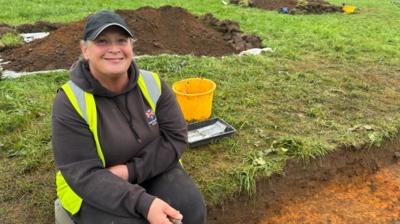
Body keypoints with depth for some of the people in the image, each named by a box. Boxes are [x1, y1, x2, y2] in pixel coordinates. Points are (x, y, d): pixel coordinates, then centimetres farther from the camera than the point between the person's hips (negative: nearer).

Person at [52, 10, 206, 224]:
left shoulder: (152, 83, -10)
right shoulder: (71, 101, -20)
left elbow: (176, 137, -8)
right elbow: (84, 175, -23)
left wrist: (131, 170, -22)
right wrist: (144, 204, -34)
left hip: (153, 172, 3)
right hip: (93, 190, -2)